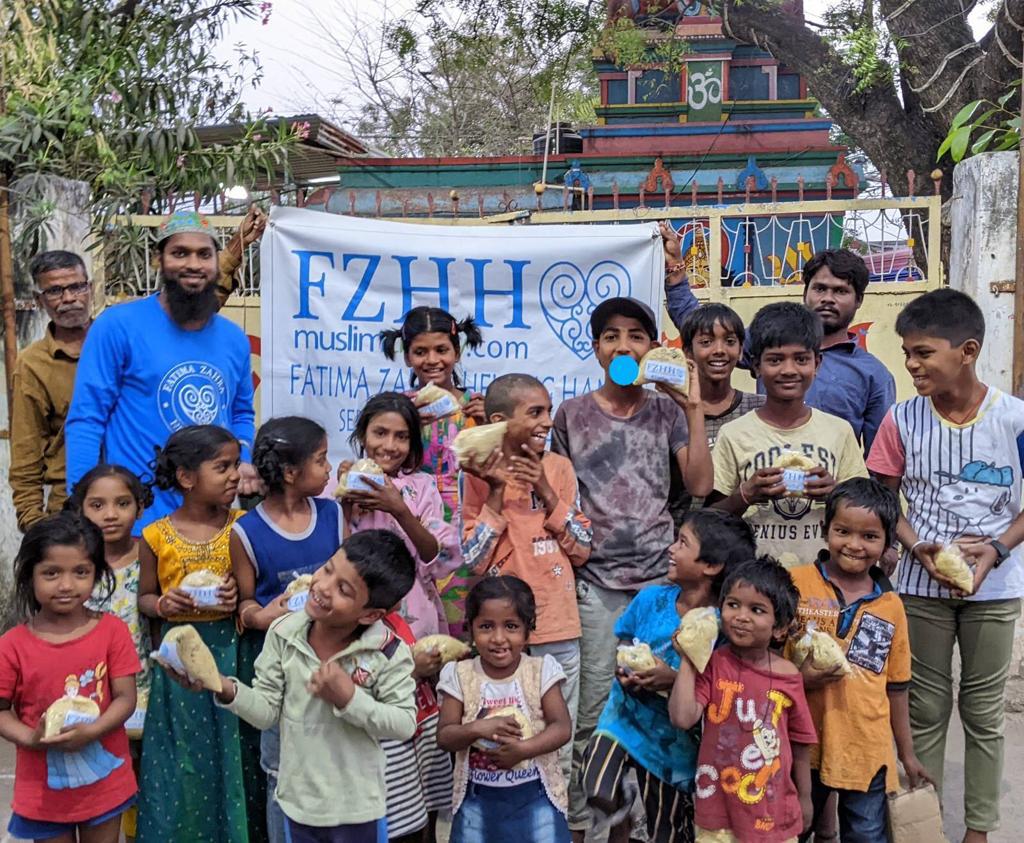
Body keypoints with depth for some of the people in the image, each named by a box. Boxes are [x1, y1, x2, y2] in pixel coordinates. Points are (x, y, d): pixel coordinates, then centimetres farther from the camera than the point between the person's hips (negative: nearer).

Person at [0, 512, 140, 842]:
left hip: (105, 780, 1)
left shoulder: (112, 631, -11)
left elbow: (125, 698, -10)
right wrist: (29, 738, -22)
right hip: (44, 787, 0)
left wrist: (91, 731, -25)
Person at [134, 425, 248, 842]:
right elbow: (145, 596, 8)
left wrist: (240, 594, -16)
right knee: (180, 757, 9)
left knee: (228, 751, 7)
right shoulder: (157, 536, -3)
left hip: (228, 647, 0)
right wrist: (162, 605, -12)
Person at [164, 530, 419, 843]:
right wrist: (226, 688, -26)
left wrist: (349, 698, -28)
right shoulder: (284, 633, -11)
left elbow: (405, 724, -17)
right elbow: (267, 711, -8)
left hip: (356, 807, -3)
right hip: (298, 799, 4)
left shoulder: (388, 652, -21)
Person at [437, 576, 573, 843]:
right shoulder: (460, 675, -6)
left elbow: (562, 728, -11)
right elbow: (444, 737, -7)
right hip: (478, 798, 1)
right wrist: (478, 728, -25)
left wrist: (524, 748, -25)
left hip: (535, 794, -1)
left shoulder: (541, 671, -8)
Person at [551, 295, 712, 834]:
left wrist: (693, 409, -6)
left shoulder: (667, 410, 6)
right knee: (594, 708, 1)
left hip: (659, 574, 1)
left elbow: (700, 485, -3)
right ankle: (579, 816, 17)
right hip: (596, 578, -1)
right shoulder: (572, 414, 4)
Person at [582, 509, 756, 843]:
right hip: (625, 717, 2)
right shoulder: (651, 599, -10)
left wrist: (674, 680, -28)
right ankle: (622, 797, 10)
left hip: (672, 740, -1)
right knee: (600, 796, -22)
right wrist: (625, 672, -13)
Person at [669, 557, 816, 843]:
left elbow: (799, 744, 5)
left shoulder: (788, 677, -6)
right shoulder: (712, 664, -8)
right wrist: (687, 659, -16)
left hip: (773, 811, 1)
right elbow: (682, 718, -20)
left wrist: (804, 799, 13)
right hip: (717, 808, -1)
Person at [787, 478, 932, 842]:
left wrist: (907, 754, 15)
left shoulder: (891, 606, 2)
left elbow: (896, 687, 11)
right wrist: (799, 680, -20)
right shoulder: (794, 583, -8)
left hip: (868, 751, 2)